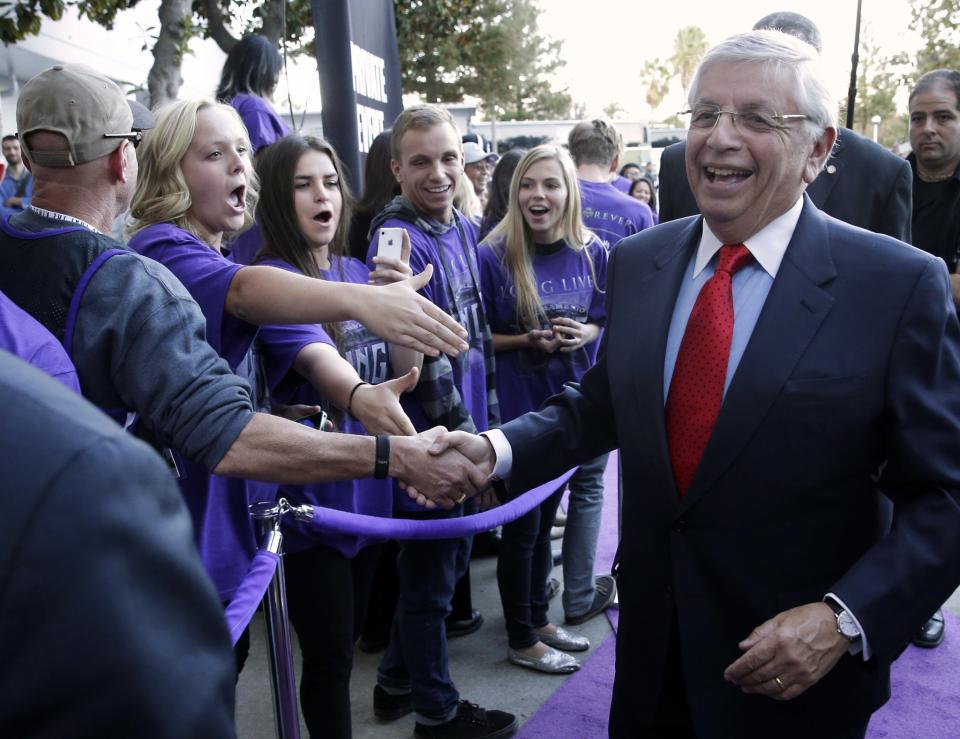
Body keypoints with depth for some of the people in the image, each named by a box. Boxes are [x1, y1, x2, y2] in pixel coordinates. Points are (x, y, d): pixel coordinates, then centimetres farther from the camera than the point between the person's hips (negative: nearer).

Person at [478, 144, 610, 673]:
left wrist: (584, 335, -12)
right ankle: (521, 640, 26)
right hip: (517, 409, -4)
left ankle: (539, 618, 38)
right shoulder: (494, 256, -12)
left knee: (544, 517, 19)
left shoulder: (592, 254, -1)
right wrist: (527, 340, -21)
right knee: (522, 526, 7)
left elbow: (605, 323, 9)